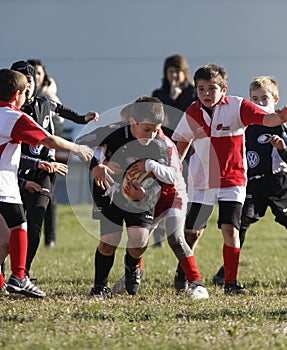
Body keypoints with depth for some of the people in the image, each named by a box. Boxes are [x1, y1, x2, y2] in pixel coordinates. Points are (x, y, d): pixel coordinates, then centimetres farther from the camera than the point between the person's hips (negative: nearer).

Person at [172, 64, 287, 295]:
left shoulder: (236, 106, -12)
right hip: (201, 181, 3)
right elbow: (182, 141, 17)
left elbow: (265, 119, -27)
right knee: (193, 231, 9)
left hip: (232, 179, -3)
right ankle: (183, 273, 32)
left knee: (230, 228, -13)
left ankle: (231, 282, -7)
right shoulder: (192, 113, -1)